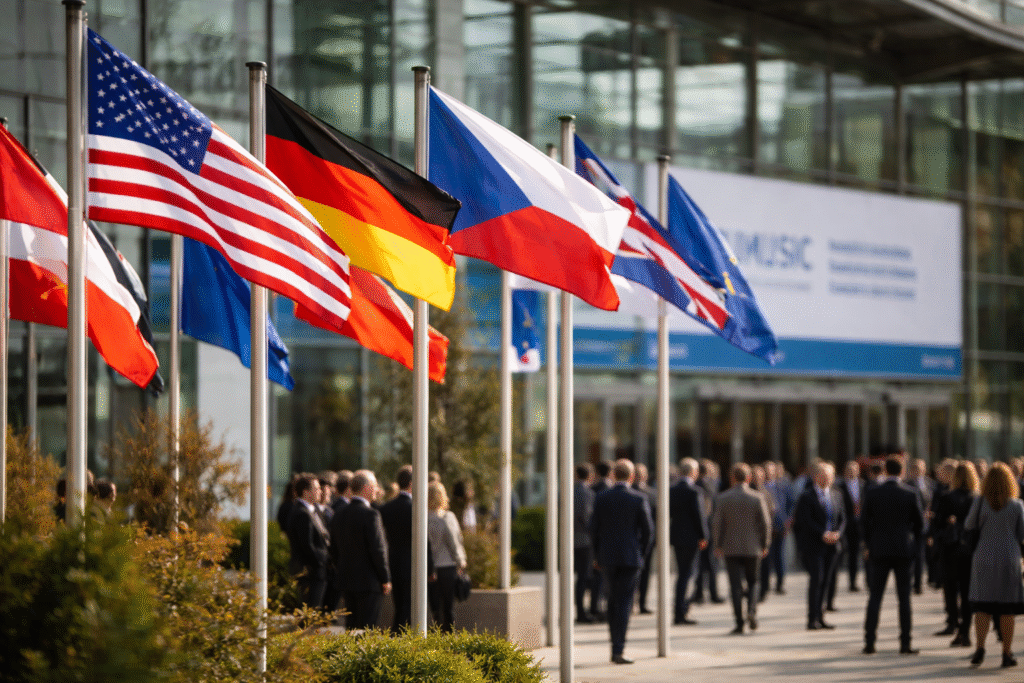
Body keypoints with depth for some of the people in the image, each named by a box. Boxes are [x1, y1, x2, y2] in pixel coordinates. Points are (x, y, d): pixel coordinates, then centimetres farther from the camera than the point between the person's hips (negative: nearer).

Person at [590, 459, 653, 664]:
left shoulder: (601, 498, -1)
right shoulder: (638, 500, -7)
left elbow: (594, 528, 1)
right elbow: (648, 530, -6)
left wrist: (597, 555, 11)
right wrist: (641, 553, 8)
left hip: (607, 557, 3)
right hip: (630, 558, -3)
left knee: (613, 600, 17)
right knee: (624, 602, -1)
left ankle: (616, 645, 19)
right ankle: (618, 649, -8)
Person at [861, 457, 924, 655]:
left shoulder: (872, 492, -3)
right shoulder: (910, 494, -3)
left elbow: (864, 521, 0)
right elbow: (919, 523, 2)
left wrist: (869, 546, 11)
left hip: (879, 550, 0)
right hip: (903, 551, 0)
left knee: (874, 597, 5)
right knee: (904, 598, 4)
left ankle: (869, 642, 1)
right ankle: (905, 644, 1)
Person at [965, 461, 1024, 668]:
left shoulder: (980, 503, -6)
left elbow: (968, 527, 0)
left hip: (984, 558, 0)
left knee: (982, 606, 6)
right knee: (1007, 608, 6)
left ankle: (980, 647, -10)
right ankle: (1007, 653, 7)